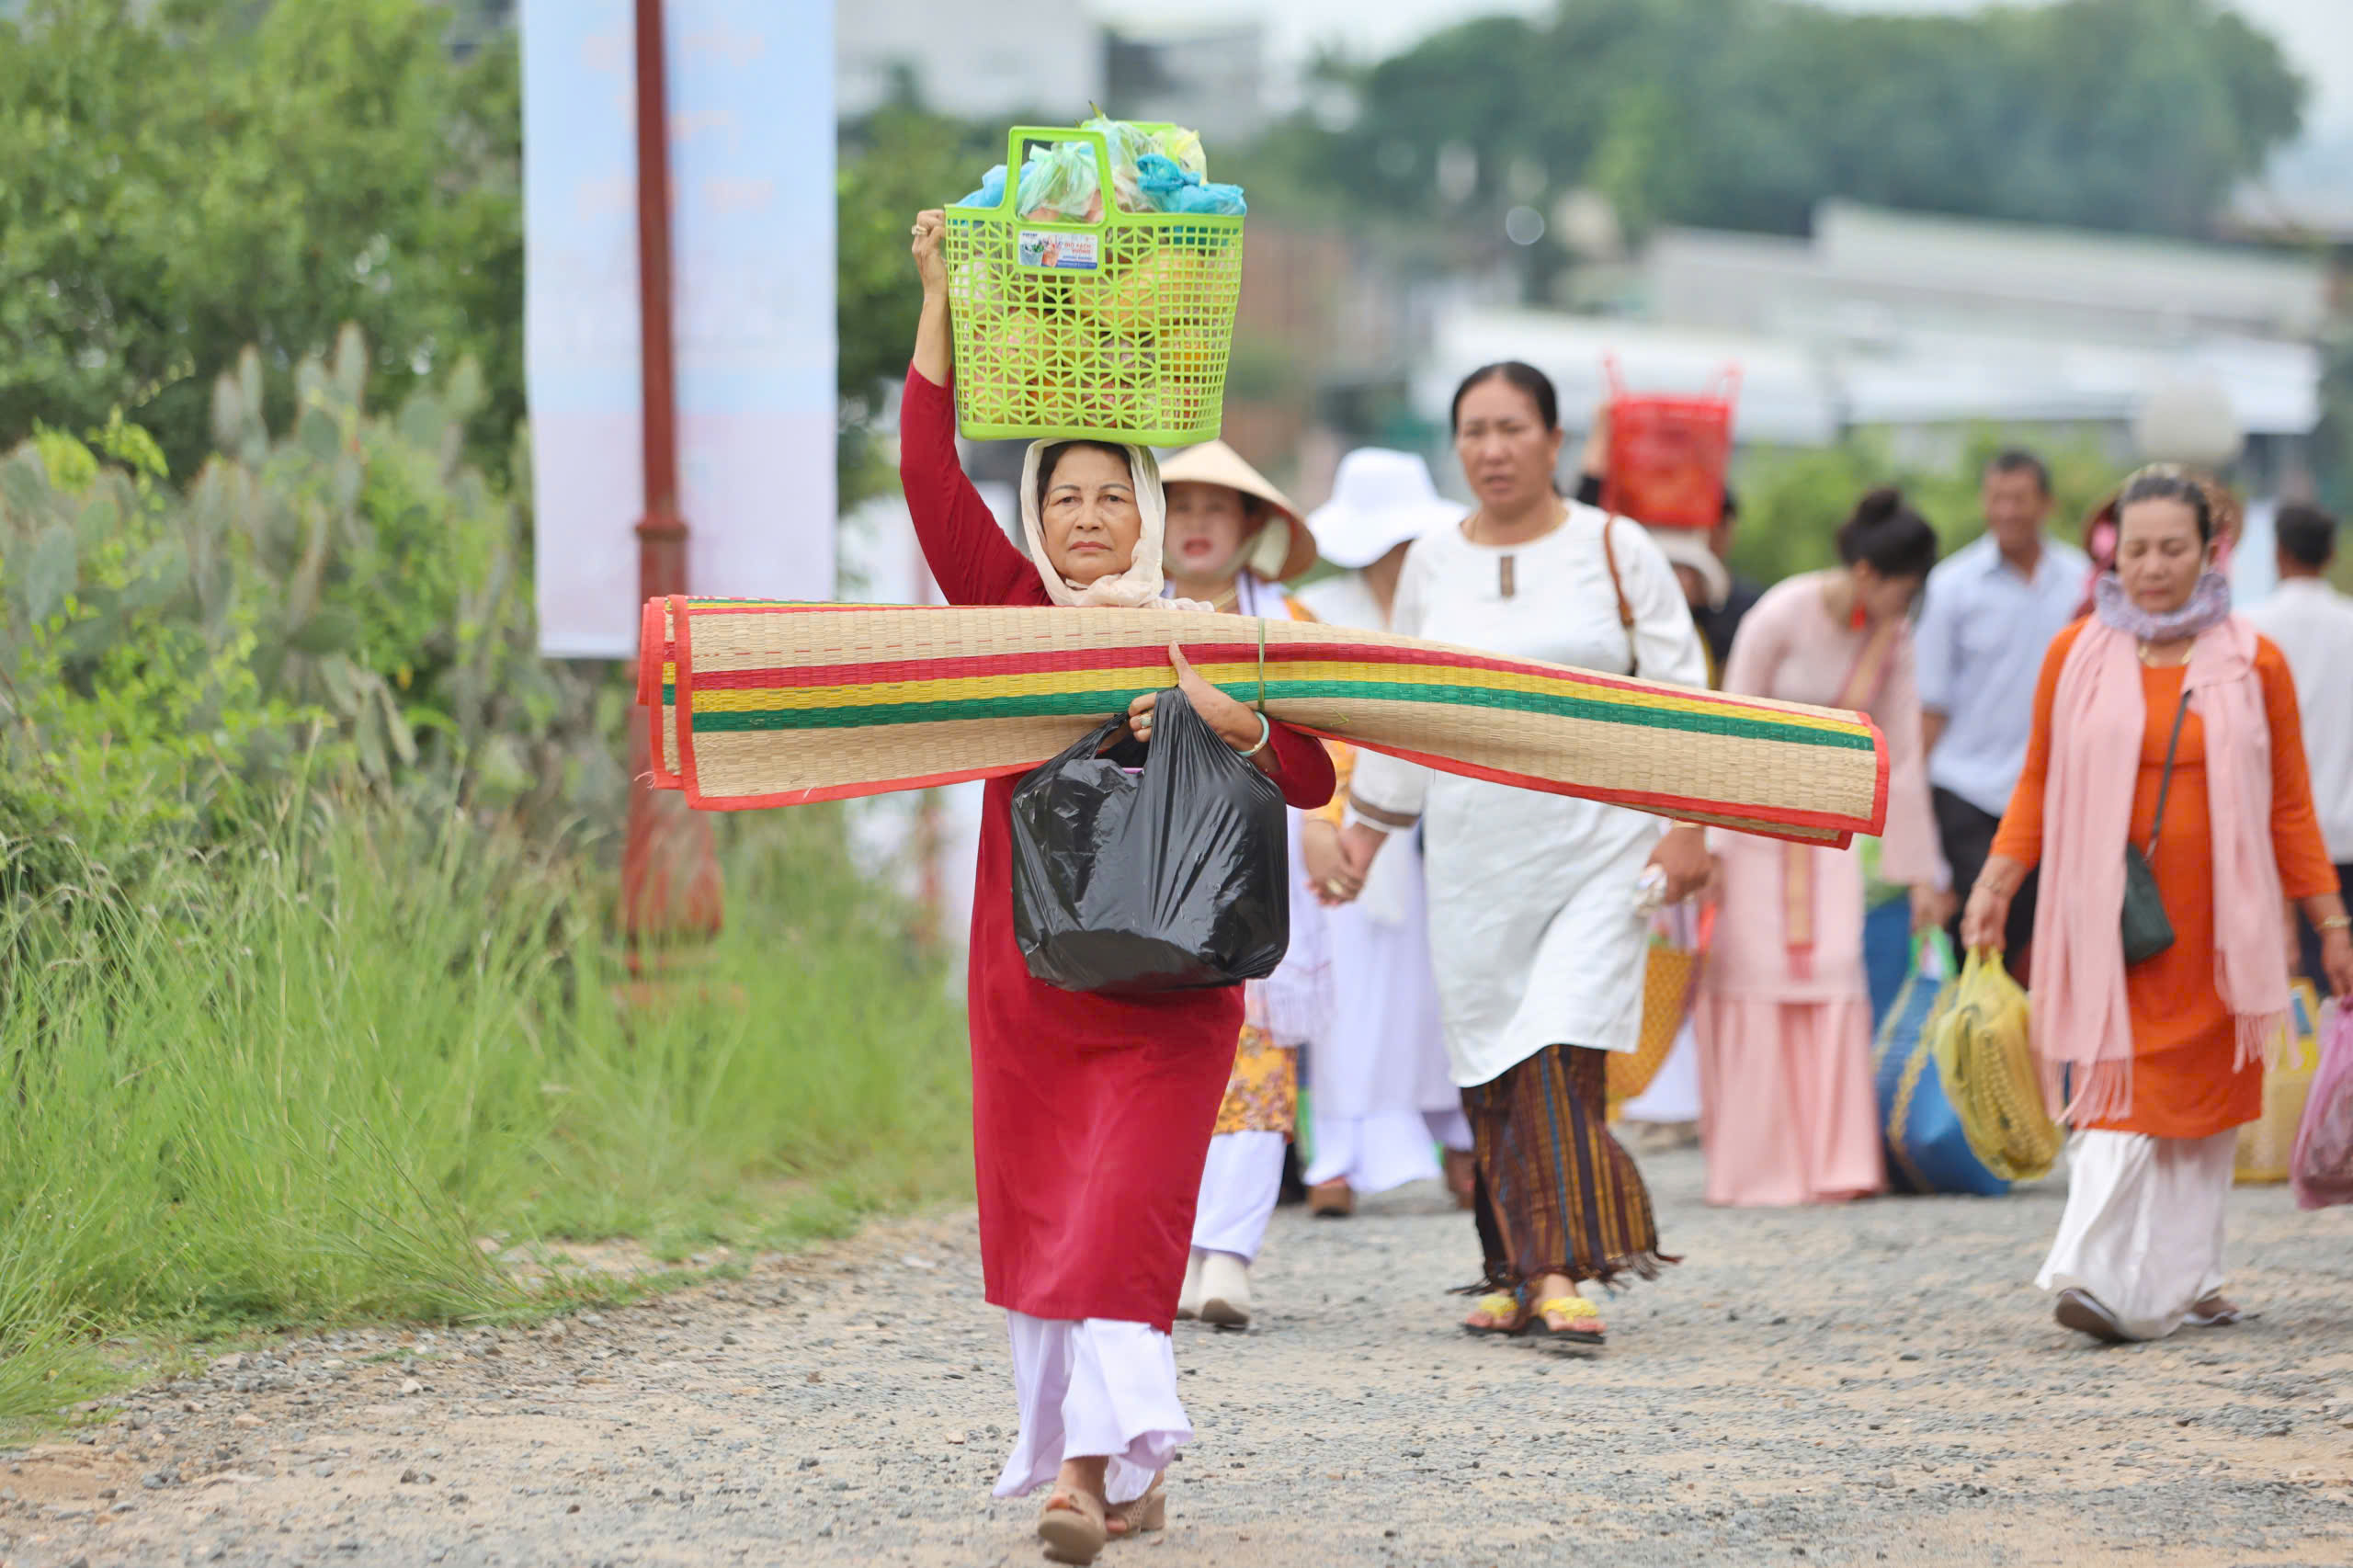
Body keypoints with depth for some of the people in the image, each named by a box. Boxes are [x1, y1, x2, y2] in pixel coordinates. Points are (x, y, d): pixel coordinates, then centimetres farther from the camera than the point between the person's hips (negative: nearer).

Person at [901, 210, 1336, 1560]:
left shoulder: (1197, 649, 4)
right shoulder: (1013, 613, 6)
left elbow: (1311, 779, -3)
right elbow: (931, 473, -3)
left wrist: (1217, 713, -22)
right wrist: (940, 299, -6)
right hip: (1030, 977, 2)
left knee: (1118, 1216, -13)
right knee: (1040, 1222, 4)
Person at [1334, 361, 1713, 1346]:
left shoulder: (1615, 551, 2)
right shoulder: (1432, 564, 10)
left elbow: (1680, 693, 2)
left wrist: (1690, 825, -5)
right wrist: (1364, 828, 17)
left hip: (1598, 842, -3)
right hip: (1475, 850, 3)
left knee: (1563, 1050, -16)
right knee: (1491, 1066, 0)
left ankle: (1563, 1275, -20)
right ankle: (1519, 1275, 8)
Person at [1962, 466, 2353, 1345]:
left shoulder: (2253, 664, 6)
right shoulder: (2076, 657, 5)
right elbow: (2039, 783, 10)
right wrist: (1998, 879, -2)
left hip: (2213, 924, 1)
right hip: (2106, 914, -1)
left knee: (2202, 1103, 3)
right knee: (2119, 1094, -11)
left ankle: (2183, 1282, 11)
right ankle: (2099, 1281, -15)